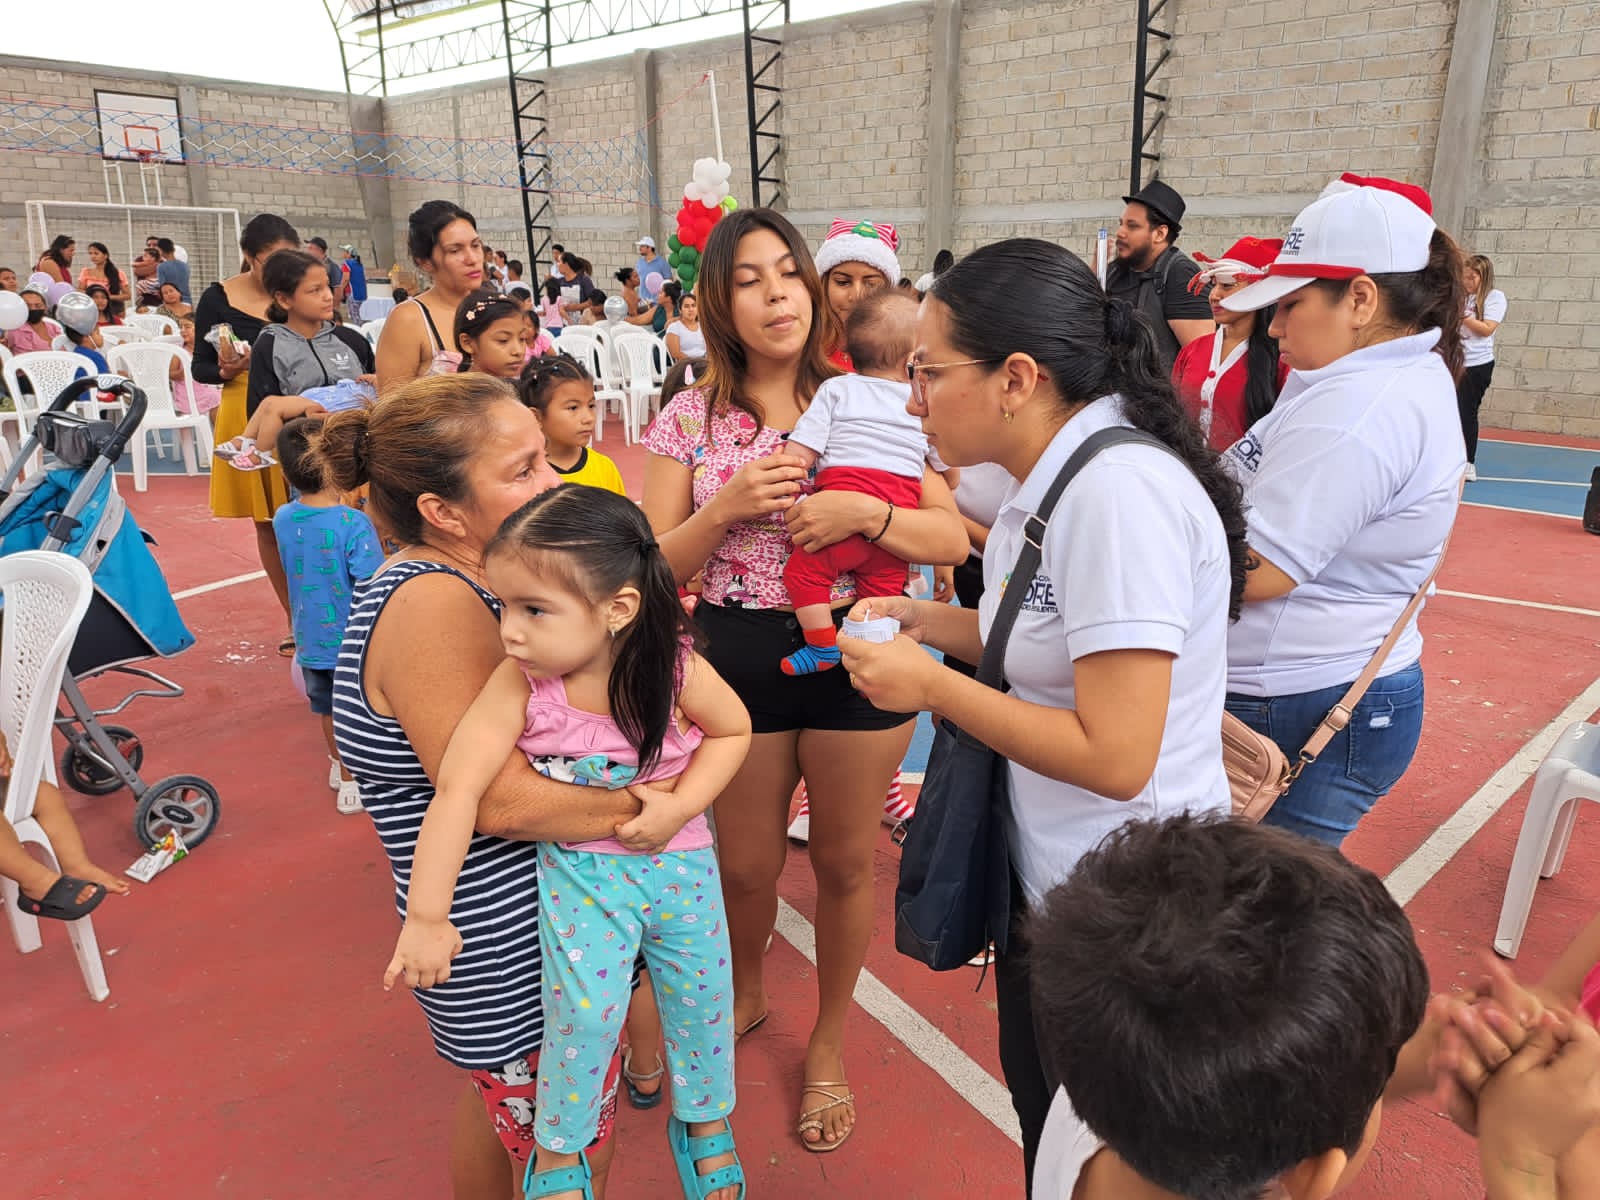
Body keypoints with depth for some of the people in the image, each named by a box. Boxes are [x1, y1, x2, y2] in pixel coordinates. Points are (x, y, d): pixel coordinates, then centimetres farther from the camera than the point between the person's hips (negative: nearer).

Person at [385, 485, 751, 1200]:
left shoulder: (675, 670, -22)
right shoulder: (518, 685, -24)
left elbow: (733, 730, -4)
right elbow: (457, 792, -24)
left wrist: (680, 804, -18)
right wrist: (426, 918, -23)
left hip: (679, 861, 2)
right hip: (578, 869, -1)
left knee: (702, 998, 14)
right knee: (585, 1013, -12)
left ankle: (706, 1124, 44)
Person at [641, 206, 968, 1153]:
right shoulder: (691, 418, -1)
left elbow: (951, 540, -7)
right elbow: (657, 569, -4)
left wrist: (860, 511, -24)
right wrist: (727, 506, -20)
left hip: (856, 651, 0)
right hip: (738, 658, 1)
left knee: (845, 863, 13)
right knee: (746, 866, 15)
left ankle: (828, 1044, 39)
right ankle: (747, 993, 49)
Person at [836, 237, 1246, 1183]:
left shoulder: (1120, 492, -27)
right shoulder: (1055, 476, 2)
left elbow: (1115, 757, -28)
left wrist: (933, 687, -20)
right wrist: (929, 620, 1)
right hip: (1051, 880, 9)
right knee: (1040, 1113, 27)